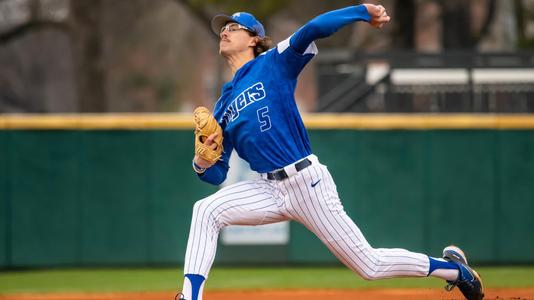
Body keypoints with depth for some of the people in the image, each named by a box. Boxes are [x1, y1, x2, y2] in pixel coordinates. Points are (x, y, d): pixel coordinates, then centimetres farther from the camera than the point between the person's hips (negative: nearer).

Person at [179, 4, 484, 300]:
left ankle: (453, 267, 19)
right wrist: (202, 161, -10)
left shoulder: (273, 63, -1)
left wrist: (364, 12, -25)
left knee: (370, 265, -1)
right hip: (271, 189, 6)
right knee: (206, 211, -16)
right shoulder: (224, 105, 14)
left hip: (308, 183, -6)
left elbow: (312, 30, -16)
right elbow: (216, 174, 12)